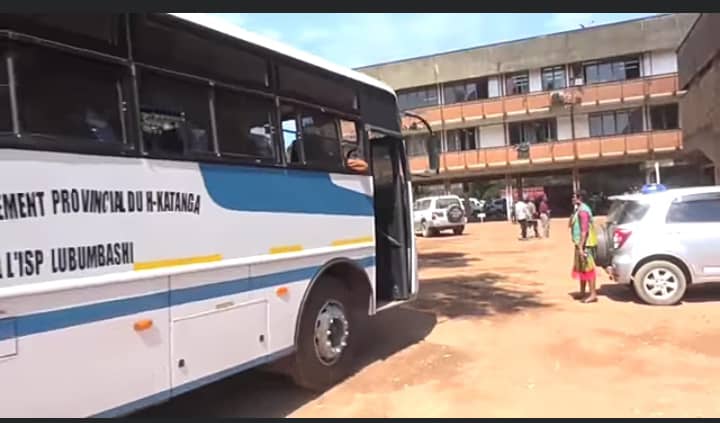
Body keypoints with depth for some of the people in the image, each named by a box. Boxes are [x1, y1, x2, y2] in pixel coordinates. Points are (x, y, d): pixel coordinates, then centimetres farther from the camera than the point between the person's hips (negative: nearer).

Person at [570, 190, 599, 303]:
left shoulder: (583, 211, -18)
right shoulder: (580, 209, 14)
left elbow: (584, 230, -24)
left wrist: (581, 247, -25)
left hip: (585, 244, -11)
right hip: (581, 244, 11)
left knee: (587, 268, -6)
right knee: (580, 268, 16)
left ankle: (593, 295, -2)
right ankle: (582, 292, 26)